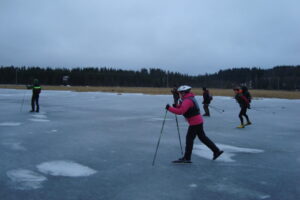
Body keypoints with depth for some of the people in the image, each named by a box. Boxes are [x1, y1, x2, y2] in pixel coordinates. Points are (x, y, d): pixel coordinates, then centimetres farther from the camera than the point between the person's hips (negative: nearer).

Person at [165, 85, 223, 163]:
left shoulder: (187, 101, -19)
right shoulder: (190, 98, 14)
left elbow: (180, 111, -30)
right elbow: (182, 108, 19)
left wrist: (169, 108, -25)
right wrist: (176, 106, 1)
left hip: (195, 123, -10)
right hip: (198, 121, 10)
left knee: (189, 138, -4)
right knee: (203, 137, 17)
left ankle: (186, 158, 1)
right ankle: (217, 151, 24)